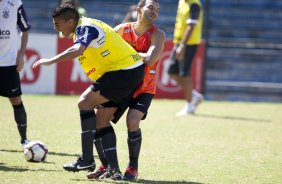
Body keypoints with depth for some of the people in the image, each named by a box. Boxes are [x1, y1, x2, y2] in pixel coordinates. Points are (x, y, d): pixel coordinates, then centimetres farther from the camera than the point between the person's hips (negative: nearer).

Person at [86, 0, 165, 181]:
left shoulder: (157, 35, -11)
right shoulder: (123, 29, 0)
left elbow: (150, 59, -27)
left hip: (145, 88, -4)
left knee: (132, 120, -25)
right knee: (101, 116, -12)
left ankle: (133, 168, -6)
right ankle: (107, 166, -2)